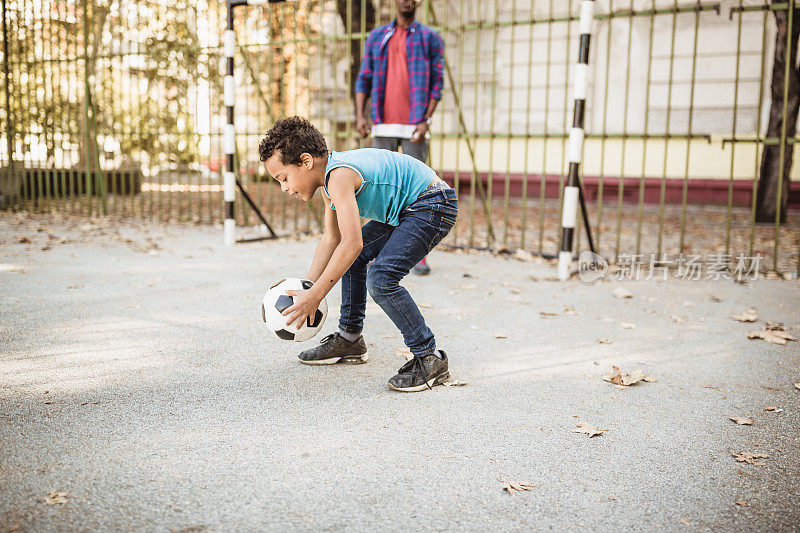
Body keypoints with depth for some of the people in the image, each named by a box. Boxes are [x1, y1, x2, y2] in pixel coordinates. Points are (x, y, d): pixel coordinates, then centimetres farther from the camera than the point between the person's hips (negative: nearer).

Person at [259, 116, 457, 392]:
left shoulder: (339, 176, -24)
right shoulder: (330, 174, 7)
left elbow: (352, 243, -30)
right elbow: (332, 238, 14)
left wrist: (315, 296, -24)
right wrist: (305, 287, 9)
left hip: (433, 204, -11)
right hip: (404, 209, 11)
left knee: (381, 279, -22)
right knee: (351, 259, 18)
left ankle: (430, 359, -10)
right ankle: (349, 339, 30)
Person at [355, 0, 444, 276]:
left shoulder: (430, 39, 7)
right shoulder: (376, 37, 13)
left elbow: (437, 84, 2)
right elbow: (364, 80, 11)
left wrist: (426, 121, -10)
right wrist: (360, 116, -3)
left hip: (414, 127, -2)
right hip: (383, 126, 2)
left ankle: (418, 255, 1)